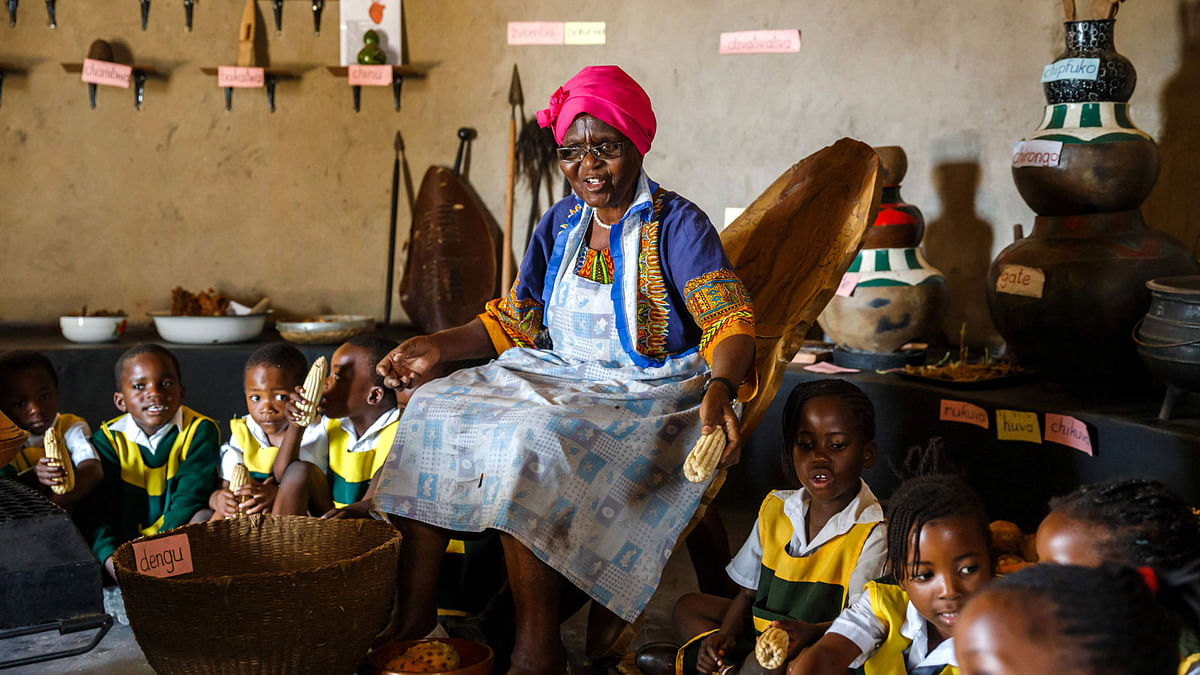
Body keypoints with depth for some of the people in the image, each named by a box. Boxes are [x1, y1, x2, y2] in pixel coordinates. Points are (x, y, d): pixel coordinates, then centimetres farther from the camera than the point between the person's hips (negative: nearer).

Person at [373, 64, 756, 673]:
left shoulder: (677, 225, -9)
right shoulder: (559, 224, 10)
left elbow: (730, 320, -19)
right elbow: (515, 320, 16)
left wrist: (719, 388, -39)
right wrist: (438, 345, 3)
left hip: (648, 394, -7)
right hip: (558, 376, 7)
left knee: (535, 442, -34)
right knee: (432, 412, -11)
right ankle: (412, 614, -9)